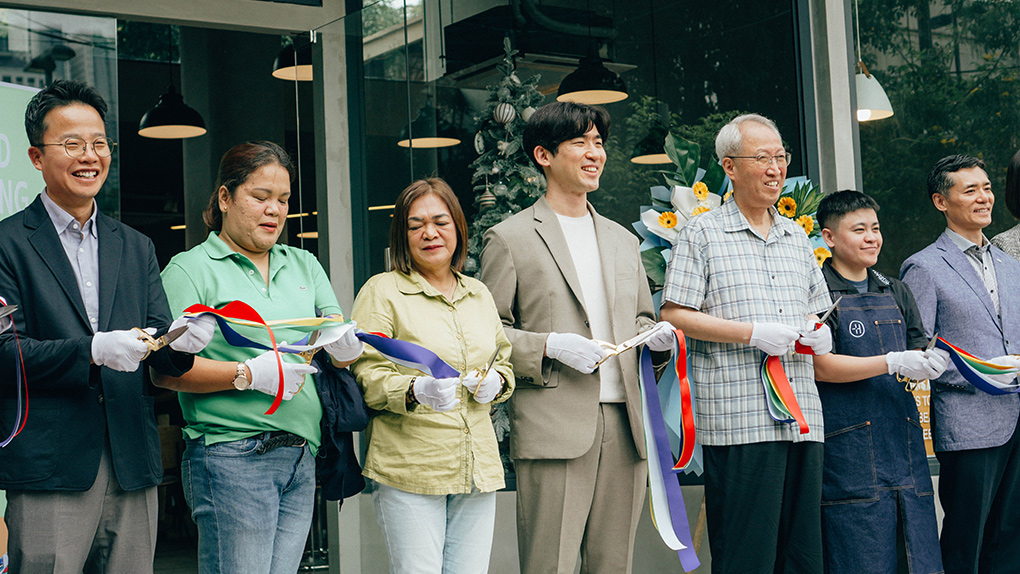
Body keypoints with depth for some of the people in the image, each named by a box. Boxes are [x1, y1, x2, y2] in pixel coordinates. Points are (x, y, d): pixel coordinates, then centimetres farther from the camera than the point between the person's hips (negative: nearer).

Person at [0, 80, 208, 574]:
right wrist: (92, 351, -20)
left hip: (133, 469, 5)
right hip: (49, 468, -4)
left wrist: (180, 342, -13)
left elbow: (157, 348, 11)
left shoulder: (135, 247, 17)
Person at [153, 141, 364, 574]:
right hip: (232, 457, -5)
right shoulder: (189, 269, 0)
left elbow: (345, 351, 13)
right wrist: (248, 374, -17)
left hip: (301, 457, 6)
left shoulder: (304, 265, 18)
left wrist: (345, 346, -11)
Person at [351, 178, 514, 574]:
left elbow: (504, 359, 26)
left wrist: (495, 382, 3)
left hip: (477, 466, 5)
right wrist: (416, 391, -26)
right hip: (408, 470, -5)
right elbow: (366, 376, -8)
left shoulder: (479, 294, 16)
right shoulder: (382, 292, -2)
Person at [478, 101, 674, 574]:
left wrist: (655, 335, 6)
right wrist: (550, 346, -15)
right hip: (553, 426, -5)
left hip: (624, 425, 6)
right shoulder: (509, 238, 3)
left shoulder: (622, 241, 22)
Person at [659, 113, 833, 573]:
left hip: (803, 417, 6)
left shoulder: (797, 237, 21)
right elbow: (674, 315, -6)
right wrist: (752, 333, -13)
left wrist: (819, 333, 4)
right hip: (738, 419, -6)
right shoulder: (702, 234, 1)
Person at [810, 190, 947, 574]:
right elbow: (821, 366, -12)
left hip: (903, 441, 6)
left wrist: (931, 364, -6)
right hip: (849, 449, -6)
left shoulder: (895, 293, 17)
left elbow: (916, 361, 18)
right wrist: (893, 362, -18)